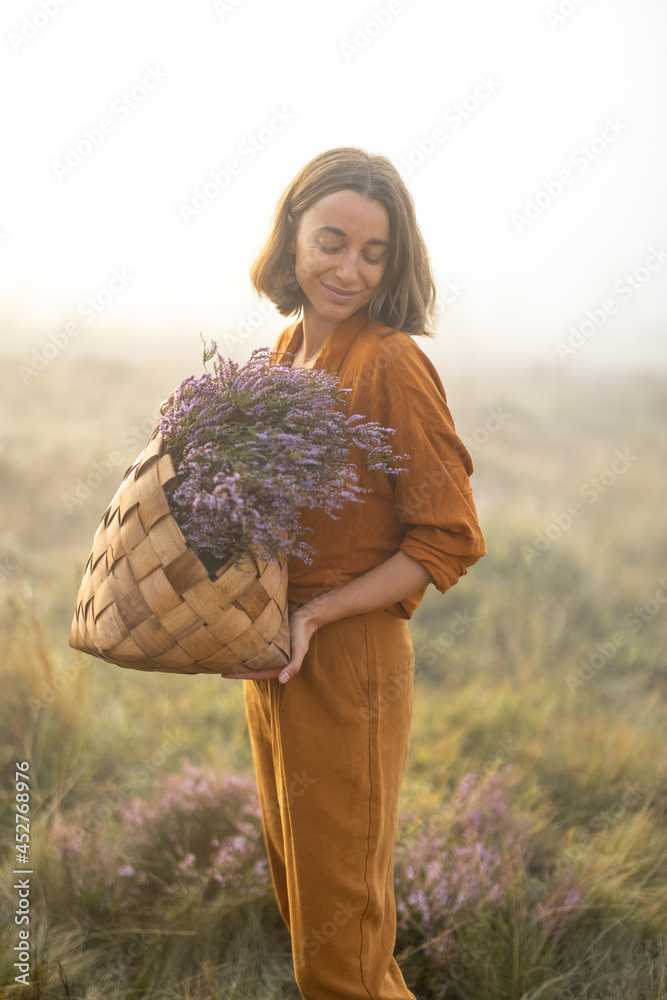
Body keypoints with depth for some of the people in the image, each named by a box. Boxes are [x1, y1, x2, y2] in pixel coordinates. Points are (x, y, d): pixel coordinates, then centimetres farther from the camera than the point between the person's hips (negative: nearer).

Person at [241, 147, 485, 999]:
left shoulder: (391, 364, -15)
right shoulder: (286, 353, 7)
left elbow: (450, 540, -14)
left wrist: (317, 615, -19)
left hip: (348, 664, -8)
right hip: (269, 662, 8)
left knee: (338, 927, 6)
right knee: (297, 889, 22)